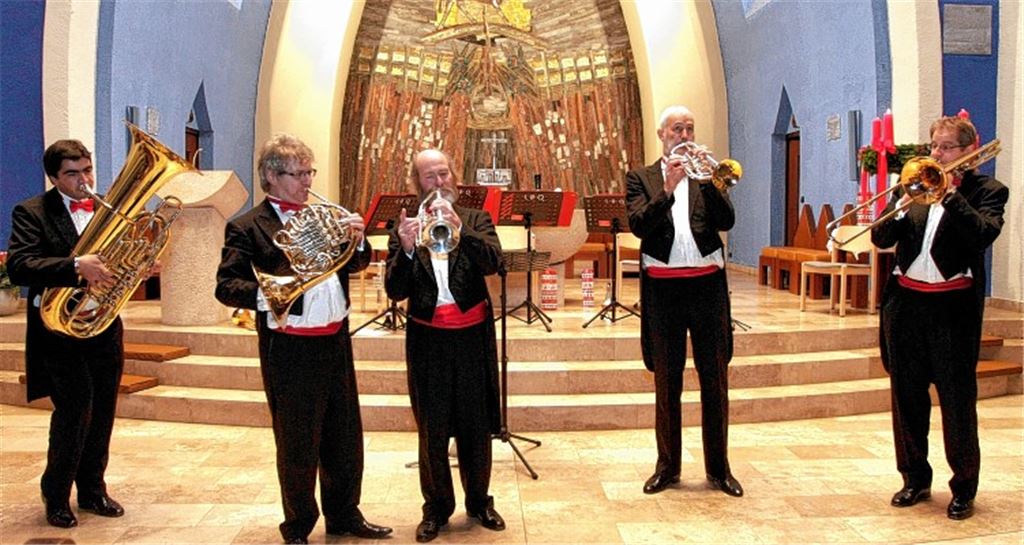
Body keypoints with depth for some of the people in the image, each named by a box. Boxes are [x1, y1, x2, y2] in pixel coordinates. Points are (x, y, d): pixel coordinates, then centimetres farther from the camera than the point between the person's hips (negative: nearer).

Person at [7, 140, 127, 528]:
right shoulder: (31, 212, -5)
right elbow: (18, 267, -19)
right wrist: (76, 267, -32)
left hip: (106, 330, 5)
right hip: (61, 331, -5)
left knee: (101, 415, 12)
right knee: (74, 411, -7)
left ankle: (93, 489, 29)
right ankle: (56, 496, 13)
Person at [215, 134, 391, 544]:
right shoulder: (247, 227, -4)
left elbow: (355, 265, 15)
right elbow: (226, 286, -11)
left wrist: (357, 240, -5)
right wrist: (263, 294, -28)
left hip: (336, 341, 6)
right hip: (290, 349, -6)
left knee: (346, 437, 16)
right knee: (297, 447, 6)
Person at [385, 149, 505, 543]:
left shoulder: (475, 219, 4)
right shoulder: (404, 228, 3)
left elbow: (493, 262, -15)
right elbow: (396, 292, -6)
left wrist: (459, 228, -29)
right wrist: (406, 249, -23)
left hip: (473, 337, 0)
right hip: (427, 341, 0)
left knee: (477, 428, 10)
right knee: (432, 431, 7)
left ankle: (479, 501, 28)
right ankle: (436, 507, 24)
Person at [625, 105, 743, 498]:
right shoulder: (641, 178, 7)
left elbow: (727, 220, -5)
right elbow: (638, 225, -10)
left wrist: (707, 179, -16)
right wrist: (667, 189, -20)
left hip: (707, 284, 1)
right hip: (663, 287, -1)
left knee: (715, 380, 5)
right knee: (666, 382, 8)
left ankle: (718, 467, 17)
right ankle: (667, 466, 19)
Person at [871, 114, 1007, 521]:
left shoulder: (986, 190, 2)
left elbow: (983, 234, -18)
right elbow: (881, 239, 2)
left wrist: (950, 194, -18)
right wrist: (903, 206, -14)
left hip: (953, 305, -4)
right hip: (906, 302, 4)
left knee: (958, 400, 2)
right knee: (907, 396, 10)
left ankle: (964, 488, 17)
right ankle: (915, 479, 24)